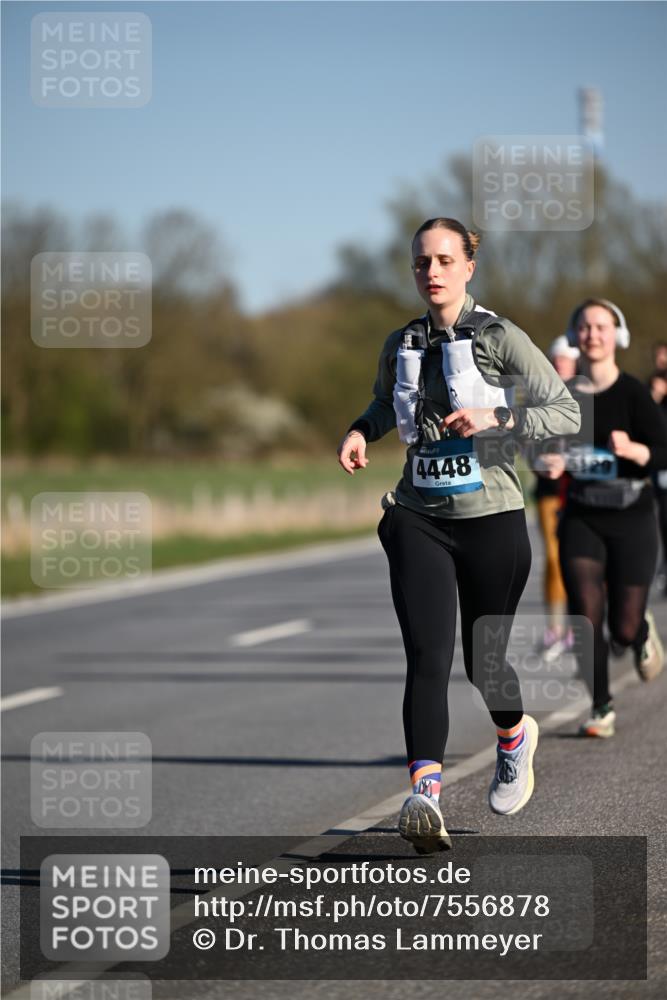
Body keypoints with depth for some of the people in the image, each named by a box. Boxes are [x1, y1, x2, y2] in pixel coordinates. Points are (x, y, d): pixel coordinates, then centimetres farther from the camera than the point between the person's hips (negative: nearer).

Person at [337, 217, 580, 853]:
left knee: (483, 663, 8)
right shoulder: (400, 345, 8)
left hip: (491, 520, -2)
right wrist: (361, 431, 8)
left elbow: (568, 413, -7)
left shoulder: (499, 338, -5)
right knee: (427, 655, -16)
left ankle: (515, 735, 43)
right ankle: (425, 796, -27)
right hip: (419, 520, 2)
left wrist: (497, 418, -21)